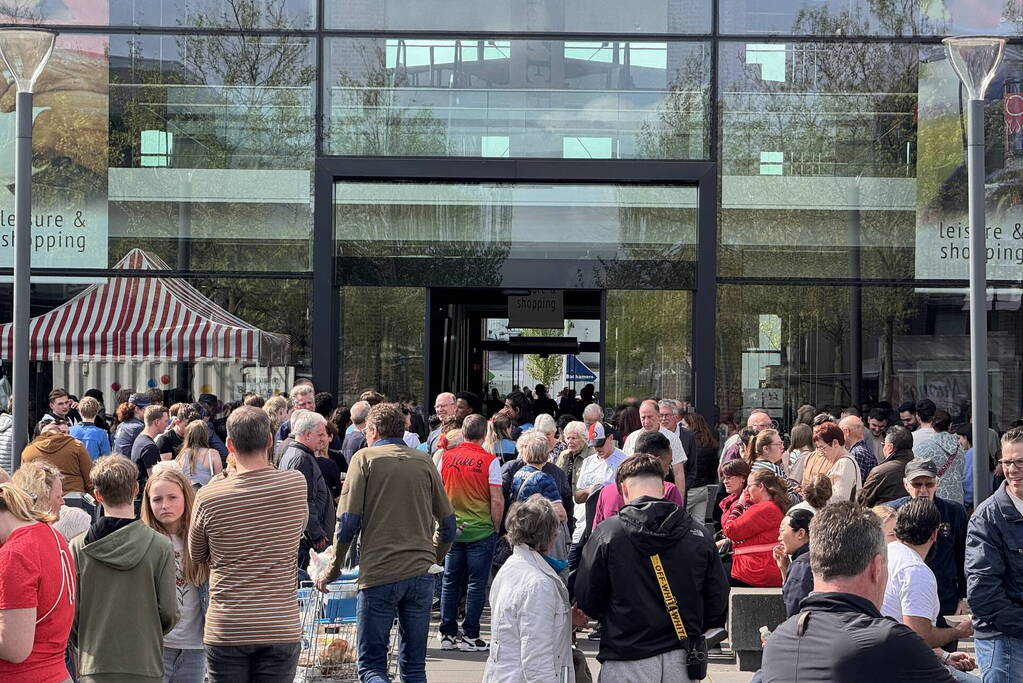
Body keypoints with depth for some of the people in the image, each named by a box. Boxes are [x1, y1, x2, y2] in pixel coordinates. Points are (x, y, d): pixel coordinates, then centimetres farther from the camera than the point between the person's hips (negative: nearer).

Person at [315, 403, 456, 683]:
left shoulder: (365, 458, 0)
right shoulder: (424, 461, 10)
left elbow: (348, 521, -7)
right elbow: (448, 522, 11)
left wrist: (333, 568, 4)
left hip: (379, 573, -4)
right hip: (421, 573, 4)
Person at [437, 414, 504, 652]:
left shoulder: (446, 457, 0)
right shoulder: (489, 461, -10)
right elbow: (497, 501, -11)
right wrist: (496, 528, 2)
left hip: (451, 531, 3)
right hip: (481, 532, -3)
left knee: (450, 582, 12)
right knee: (476, 584, 4)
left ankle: (447, 634, 15)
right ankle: (469, 636, 5)